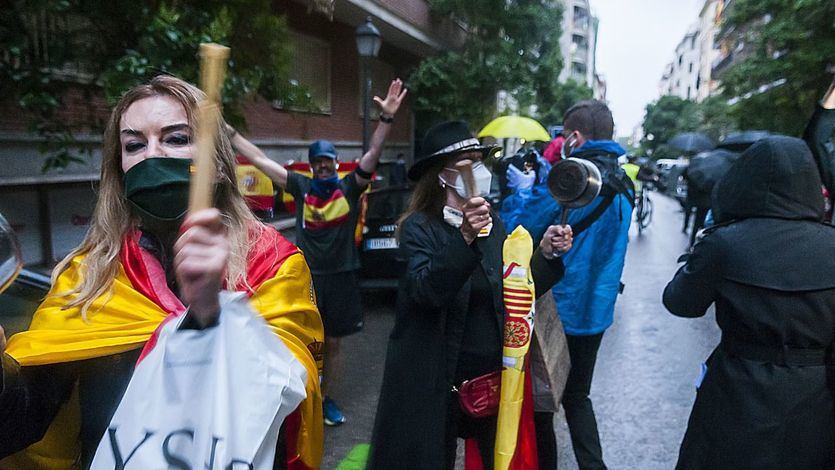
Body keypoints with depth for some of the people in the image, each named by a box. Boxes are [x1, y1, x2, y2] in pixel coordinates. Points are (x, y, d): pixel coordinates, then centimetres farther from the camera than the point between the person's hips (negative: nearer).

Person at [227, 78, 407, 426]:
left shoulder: (349, 187, -2)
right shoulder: (301, 186, 1)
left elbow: (373, 154, -15)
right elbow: (259, 159, 3)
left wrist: (386, 118, -28)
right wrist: (228, 131, 3)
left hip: (341, 278, 0)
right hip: (306, 276, 0)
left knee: (333, 343, 14)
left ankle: (326, 398, 30)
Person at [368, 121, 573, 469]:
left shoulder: (493, 224, 4)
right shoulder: (419, 227, -11)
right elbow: (426, 291, -27)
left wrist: (546, 253, -6)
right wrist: (465, 238, -38)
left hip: (494, 376, 5)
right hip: (439, 382, -4)